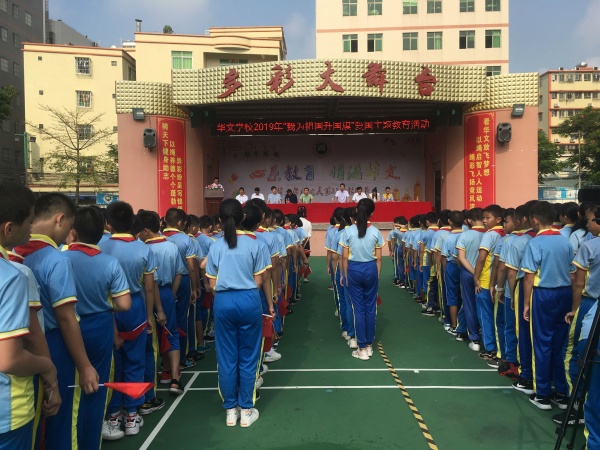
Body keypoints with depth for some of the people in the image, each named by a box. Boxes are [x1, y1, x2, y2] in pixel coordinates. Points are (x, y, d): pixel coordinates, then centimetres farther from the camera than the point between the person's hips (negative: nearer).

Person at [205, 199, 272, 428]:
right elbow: (258, 281, -1)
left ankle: (230, 410, 21)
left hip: (223, 302, 1)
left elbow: (212, 284, 4)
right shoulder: (254, 243, -3)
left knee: (226, 357, 11)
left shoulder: (215, 246, 2)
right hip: (248, 300, -1)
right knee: (248, 357, 9)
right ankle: (246, 410, 18)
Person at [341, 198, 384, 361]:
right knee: (370, 307, 12)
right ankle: (369, 345, 21)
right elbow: (378, 258, 0)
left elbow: (345, 257, -4)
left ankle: (362, 349, 9)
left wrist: (345, 275, 7)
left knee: (358, 308, 5)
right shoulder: (375, 232, -4)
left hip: (354, 269, -1)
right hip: (371, 269, 1)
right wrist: (377, 275, 11)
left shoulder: (348, 231, -7)